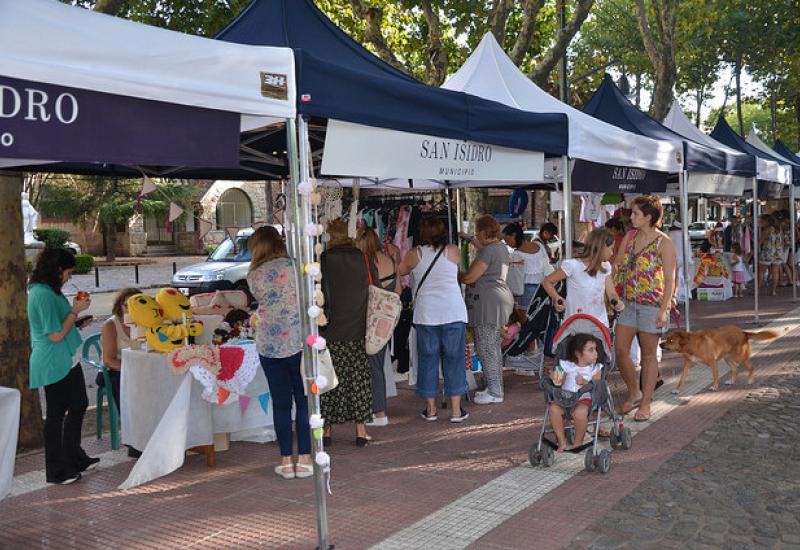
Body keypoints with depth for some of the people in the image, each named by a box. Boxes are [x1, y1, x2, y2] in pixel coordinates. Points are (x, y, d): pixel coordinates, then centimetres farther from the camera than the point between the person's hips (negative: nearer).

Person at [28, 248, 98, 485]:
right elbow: (56, 335, -22)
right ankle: (56, 471, 14)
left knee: (79, 405, 19)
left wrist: (74, 310, 12)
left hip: (65, 361, 11)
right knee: (57, 414, 1)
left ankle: (74, 457, 33)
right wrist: (75, 311, -15)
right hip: (55, 364, -11)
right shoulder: (44, 295, -22)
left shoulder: (41, 291, 10)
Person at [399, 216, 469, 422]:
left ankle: (431, 409, 15)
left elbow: (400, 272, 16)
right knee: (454, 359, 6)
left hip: (426, 314, 0)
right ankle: (456, 410, 8)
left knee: (428, 359, 9)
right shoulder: (453, 251, 2)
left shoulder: (415, 254, 1)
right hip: (454, 312, 0)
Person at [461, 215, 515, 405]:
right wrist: (470, 239, 41)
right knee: (494, 347, 15)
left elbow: (469, 277, -16)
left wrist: (456, 276, 2)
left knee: (485, 348, -5)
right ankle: (495, 388, 22)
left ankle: (494, 392, -1)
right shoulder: (501, 247, 16)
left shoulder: (488, 250, -15)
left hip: (488, 302, -10)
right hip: (500, 299, 10)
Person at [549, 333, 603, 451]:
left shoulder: (595, 368, 5)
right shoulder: (567, 366, 7)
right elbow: (560, 382, 7)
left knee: (580, 412, -35)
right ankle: (562, 441, -12)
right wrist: (555, 377, -15)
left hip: (584, 398, -2)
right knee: (553, 408, -28)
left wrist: (584, 382, -22)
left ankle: (578, 442, -9)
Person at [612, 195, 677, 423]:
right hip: (627, 302, 6)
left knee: (648, 354, 5)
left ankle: (646, 403, 16)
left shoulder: (664, 243, -10)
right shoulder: (630, 236, 7)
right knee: (620, 350, 3)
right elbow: (616, 265, 12)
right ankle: (634, 393, 25)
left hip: (651, 304, -5)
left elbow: (670, 279, -11)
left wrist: (664, 309, -17)